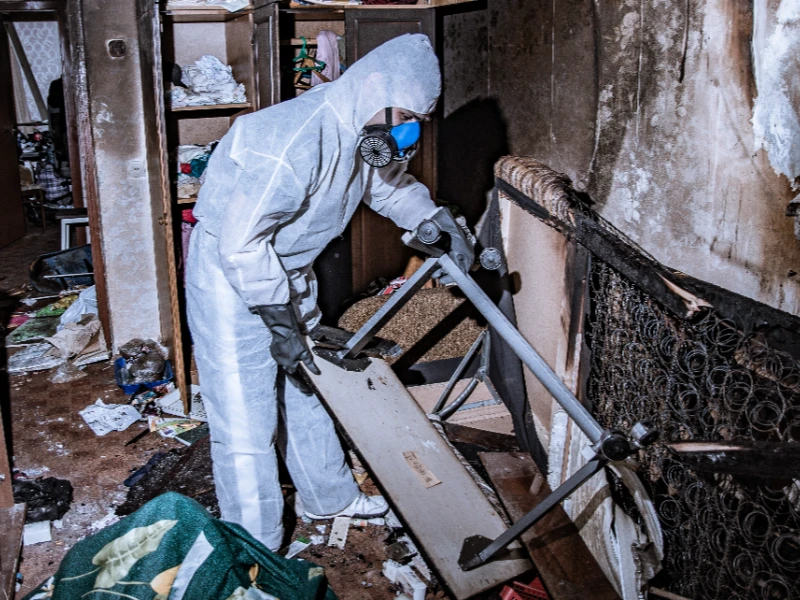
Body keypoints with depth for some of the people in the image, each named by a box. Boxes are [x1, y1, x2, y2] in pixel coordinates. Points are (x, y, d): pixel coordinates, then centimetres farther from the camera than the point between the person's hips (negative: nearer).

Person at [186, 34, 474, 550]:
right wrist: (280, 322, -24)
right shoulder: (297, 141, -34)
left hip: (289, 270, 9)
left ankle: (329, 496, 41)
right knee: (245, 420, -2)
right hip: (231, 274, -9)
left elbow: (392, 184, 16)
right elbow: (240, 242, -31)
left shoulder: (366, 131, -5)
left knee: (308, 386, 21)